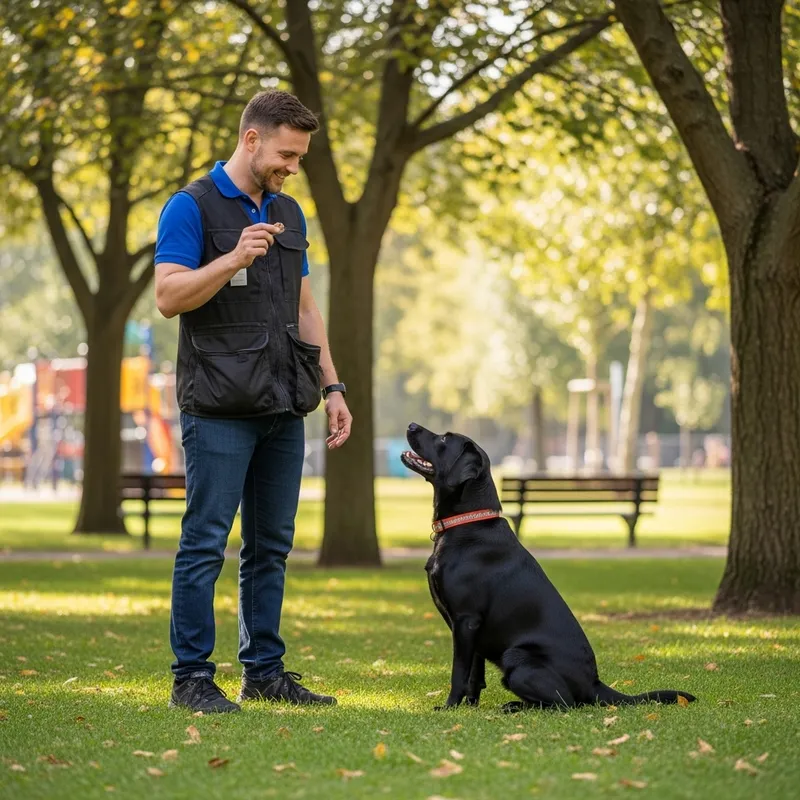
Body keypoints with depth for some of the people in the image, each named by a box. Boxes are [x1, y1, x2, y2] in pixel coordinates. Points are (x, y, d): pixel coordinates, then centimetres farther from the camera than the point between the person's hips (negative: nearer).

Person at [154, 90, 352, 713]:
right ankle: (192, 678, 0)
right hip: (220, 408, -7)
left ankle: (264, 670, 16)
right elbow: (169, 296, -12)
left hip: (283, 408, 7)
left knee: (272, 546, 9)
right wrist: (234, 259, -24)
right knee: (205, 544, -5)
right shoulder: (192, 207, -4)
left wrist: (332, 387, 15)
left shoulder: (289, 214, 17)